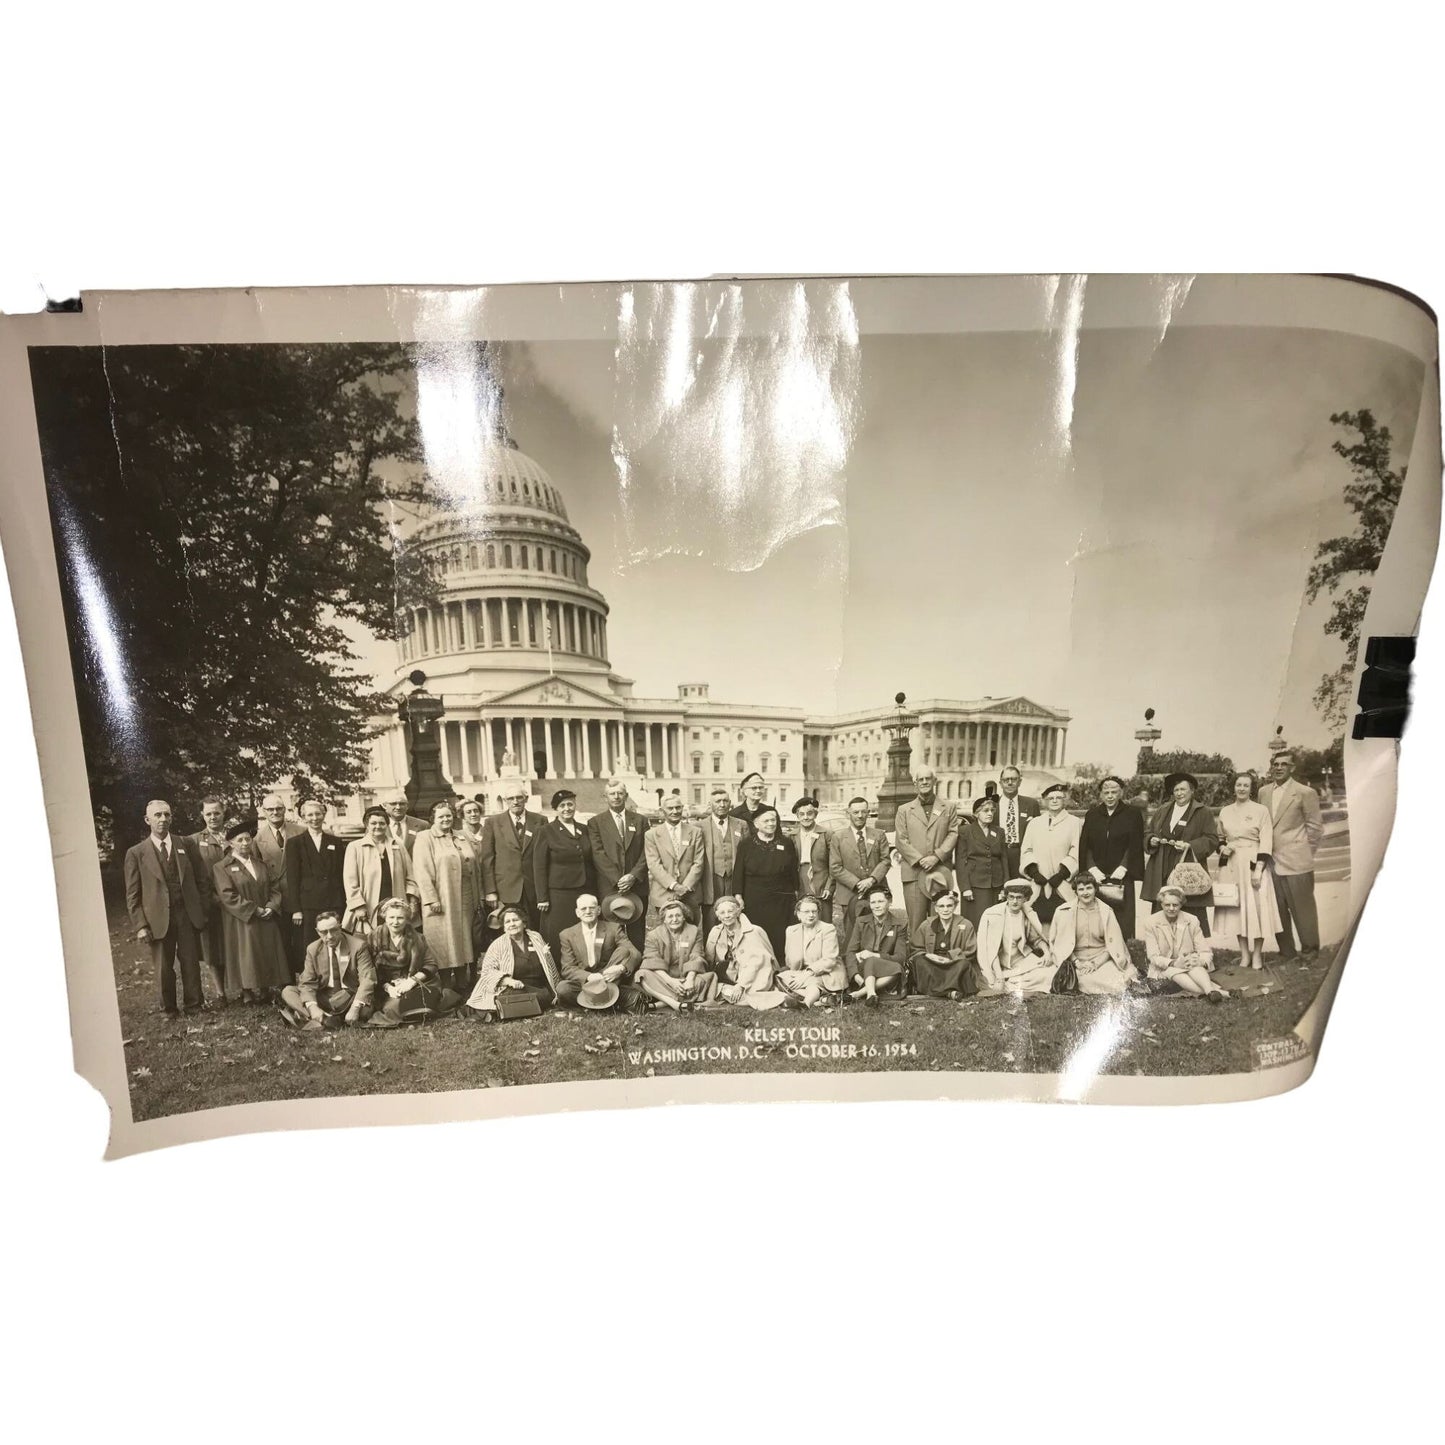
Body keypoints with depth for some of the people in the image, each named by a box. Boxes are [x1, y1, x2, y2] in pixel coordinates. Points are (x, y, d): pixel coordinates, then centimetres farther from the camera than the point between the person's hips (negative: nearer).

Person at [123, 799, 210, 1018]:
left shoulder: (186, 844, 6)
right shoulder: (136, 853, 1)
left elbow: (203, 879, 9)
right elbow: (132, 895, 0)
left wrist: (204, 910, 2)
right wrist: (140, 926, -6)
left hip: (188, 914, 1)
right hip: (158, 918, -1)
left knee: (191, 962, 5)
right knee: (164, 967, 7)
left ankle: (193, 1004, 21)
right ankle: (169, 1009, 24)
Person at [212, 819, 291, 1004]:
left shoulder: (261, 864, 14)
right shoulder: (221, 867, -3)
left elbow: (275, 887, 9)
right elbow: (228, 896, -11)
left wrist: (271, 907, -9)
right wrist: (254, 910, -16)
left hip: (268, 921, 5)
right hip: (243, 924, -4)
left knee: (271, 957, 3)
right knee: (248, 960, -4)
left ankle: (273, 992, 7)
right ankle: (249, 994, 4)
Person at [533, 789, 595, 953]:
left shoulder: (584, 830, 11)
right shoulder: (546, 831, -2)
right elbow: (539, 867, -4)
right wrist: (542, 898, -9)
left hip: (583, 892, 4)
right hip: (558, 894, -4)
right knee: (557, 940, -2)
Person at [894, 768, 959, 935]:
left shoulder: (948, 808, 14)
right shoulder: (904, 810, 12)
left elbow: (953, 833, 3)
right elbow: (901, 840, 4)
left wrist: (937, 856, -10)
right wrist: (919, 860, -8)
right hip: (914, 873, -1)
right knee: (916, 922, -3)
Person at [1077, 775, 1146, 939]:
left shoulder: (1132, 814, 5)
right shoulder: (1092, 814, 11)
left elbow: (1135, 845, -1)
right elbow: (1085, 845, 7)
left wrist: (1122, 868, -11)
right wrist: (1093, 869, -6)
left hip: (1122, 876, -2)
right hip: (1096, 876, 2)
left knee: (1122, 919, -6)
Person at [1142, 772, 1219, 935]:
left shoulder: (1203, 813, 4)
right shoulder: (1161, 812, 17)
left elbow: (1212, 840, -2)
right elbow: (1147, 833, 21)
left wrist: (1190, 846, -15)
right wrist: (1151, 840, -1)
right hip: (1161, 875, 4)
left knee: (1194, 914, -4)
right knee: (1158, 913, 2)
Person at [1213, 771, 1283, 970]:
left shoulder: (1261, 810, -2)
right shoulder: (1225, 811, 10)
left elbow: (1266, 842, -7)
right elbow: (1219, 838, 20)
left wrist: (1258, 869, -14)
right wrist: (1222, 847, -3)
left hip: (1253, 864, -3)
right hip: (1231, 865, 4)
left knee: (1256, 906, -3)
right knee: (1236, 907, 4)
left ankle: (1257, 954, 8)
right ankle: (1244, 954, 13)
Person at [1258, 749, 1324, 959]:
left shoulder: (1305, 793, -5)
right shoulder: (1263, 792, 10)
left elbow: (1315, 828, -1)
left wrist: (1305, 854, 1)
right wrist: (1266, 854, 11)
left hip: (1296, 863, -4)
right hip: (1272, 862, 5)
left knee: (1303, 909, 2)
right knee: (1278, 910, 10)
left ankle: (1310, 952, 16)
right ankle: (1286, 952, 21)